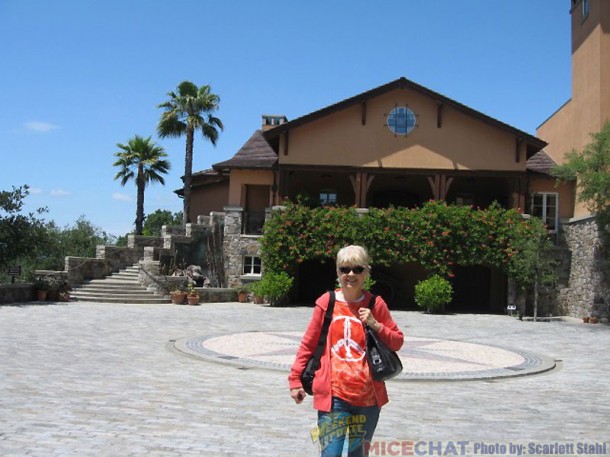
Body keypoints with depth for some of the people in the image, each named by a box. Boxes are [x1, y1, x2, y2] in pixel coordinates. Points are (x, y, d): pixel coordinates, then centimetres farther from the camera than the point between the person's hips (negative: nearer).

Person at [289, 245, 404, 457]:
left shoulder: (375, 305, 2)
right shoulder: (326, 302, -1)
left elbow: (397, 342, 7)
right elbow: (308, 344, 5)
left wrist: (375, 325, -10)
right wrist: (296, 379, 3)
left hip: (367, 395, 2)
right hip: (333, 394, -2)